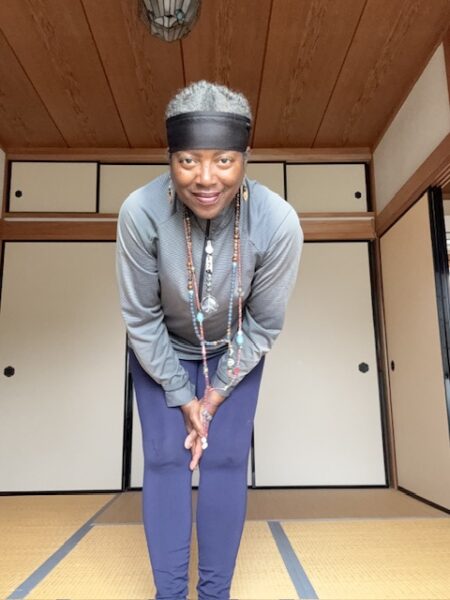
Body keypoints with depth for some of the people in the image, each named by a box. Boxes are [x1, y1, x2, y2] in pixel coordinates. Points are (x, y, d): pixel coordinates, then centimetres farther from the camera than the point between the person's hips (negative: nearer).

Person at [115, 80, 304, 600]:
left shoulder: (278, 222, -30)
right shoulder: (140, 212, -31)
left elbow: (265, 323, -15)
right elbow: (140, 317, -18)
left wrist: (217, 392, -10)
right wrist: (181, 395, -11)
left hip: (235, 352, 1)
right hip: (160, 352, 0)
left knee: (226, 461, -1)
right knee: (165, 460, -2)